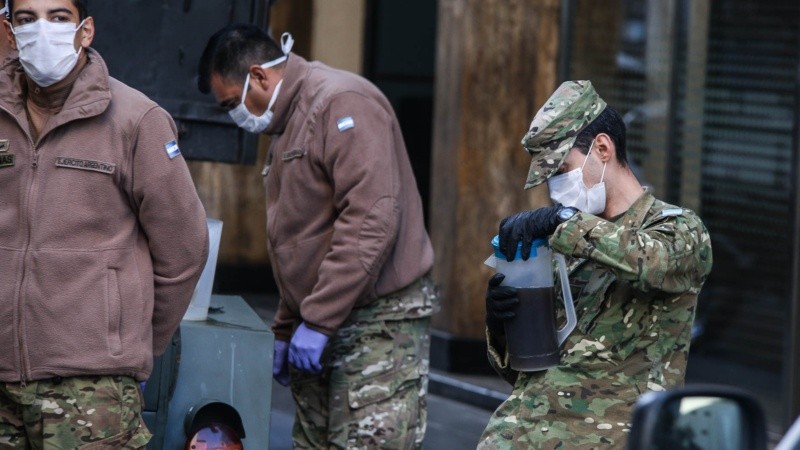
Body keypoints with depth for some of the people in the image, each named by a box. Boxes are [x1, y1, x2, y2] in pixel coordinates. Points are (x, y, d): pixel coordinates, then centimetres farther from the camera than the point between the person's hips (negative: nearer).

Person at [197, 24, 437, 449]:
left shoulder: (342, 104, -13)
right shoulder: (288, 125, 20)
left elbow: (371, 220, -23)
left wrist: (318, 321, -21)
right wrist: (286, 329, 24)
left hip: (379, 323, -10)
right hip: (322, 332, 10)